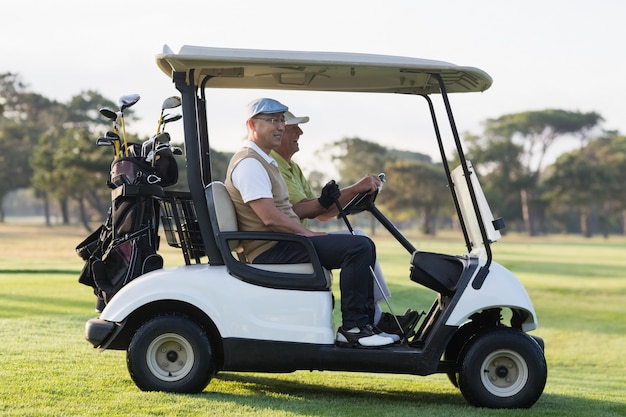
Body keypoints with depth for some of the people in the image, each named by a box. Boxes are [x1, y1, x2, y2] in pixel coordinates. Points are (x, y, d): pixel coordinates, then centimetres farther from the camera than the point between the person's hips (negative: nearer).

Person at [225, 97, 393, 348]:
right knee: (358, 247, -21)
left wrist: (321, 203, 8)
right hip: (270, 251, -11)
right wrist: (310, 235, -15)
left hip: (282, 245, 11)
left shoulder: (264, 162, 23)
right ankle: (352, 328, -19)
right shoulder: (248, 163, -12)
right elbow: (270, 218, -21)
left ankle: (367, 322, 8)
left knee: (364, 246, 12)